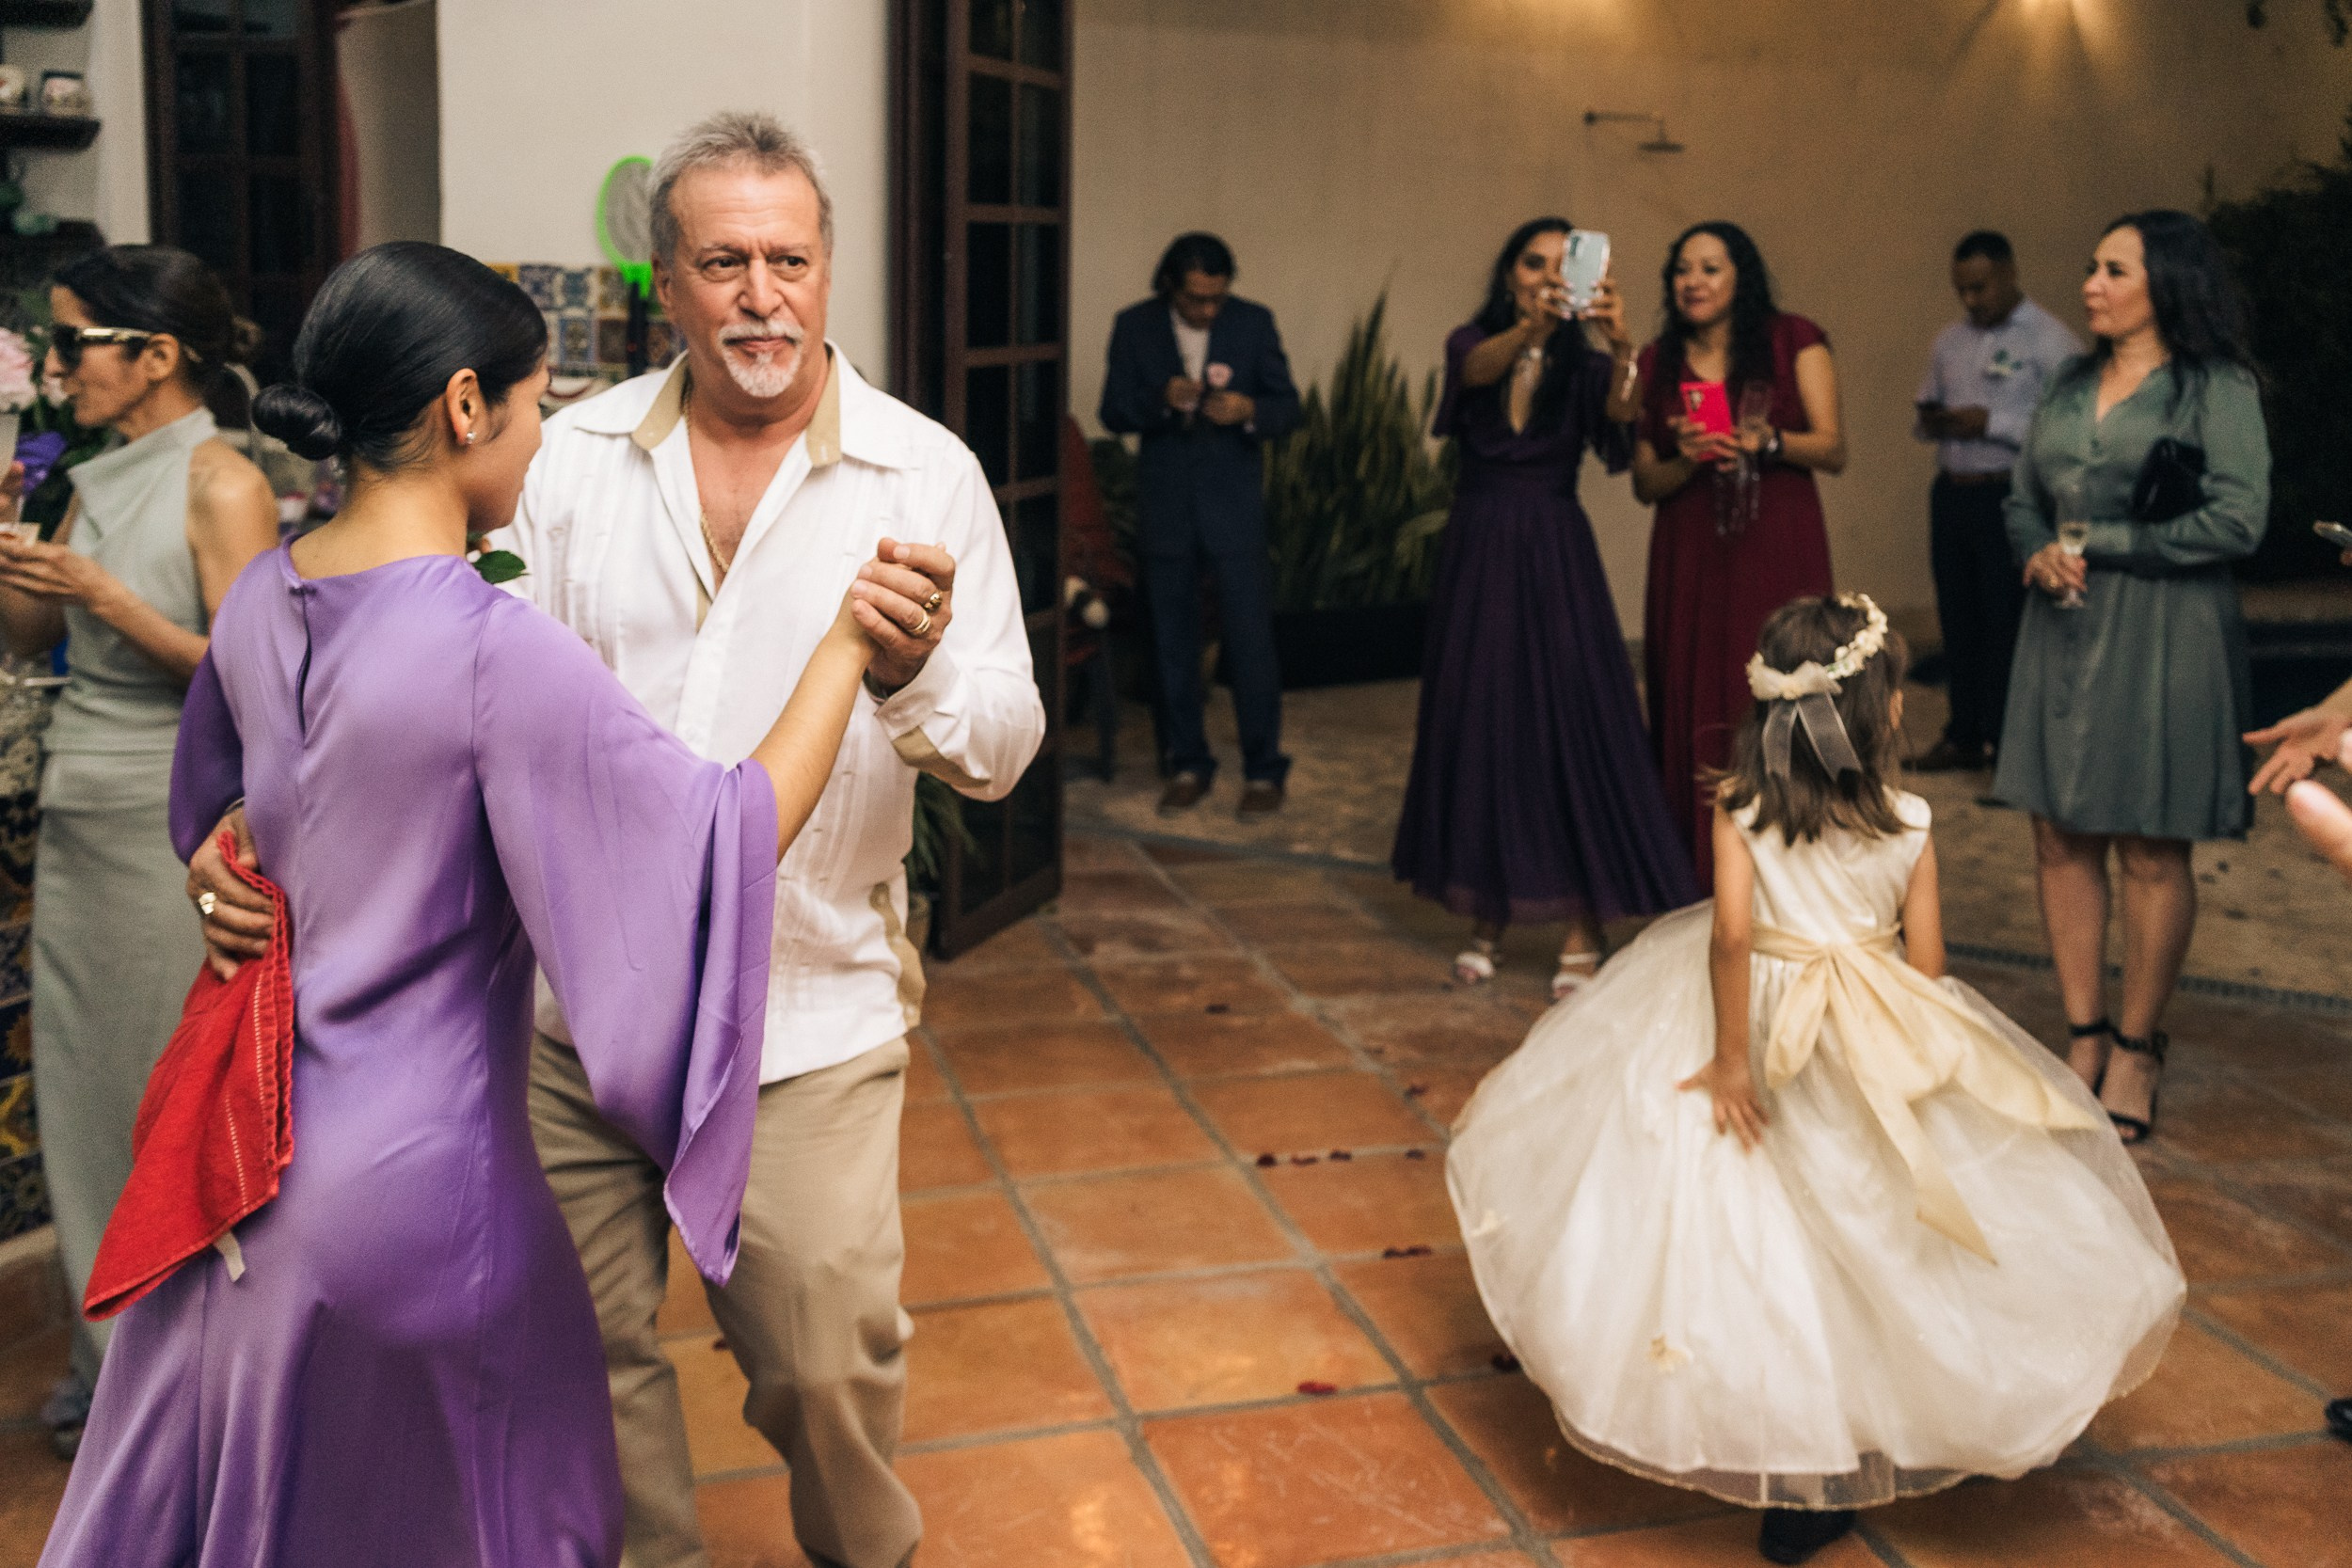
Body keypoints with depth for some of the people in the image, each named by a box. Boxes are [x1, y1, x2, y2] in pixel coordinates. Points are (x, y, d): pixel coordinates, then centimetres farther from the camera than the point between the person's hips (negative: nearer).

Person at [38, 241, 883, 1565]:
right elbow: (730, 841, -21)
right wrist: (844, 646, -14)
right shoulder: (496, 652, -25)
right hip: (410, 1182, -8)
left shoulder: (258, 602, 0)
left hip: (248, 1146, 8)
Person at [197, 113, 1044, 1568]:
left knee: (827, 1362, 3)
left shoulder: (927, 472, -3)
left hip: (809, 1010, -2)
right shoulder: (573, 456, 2)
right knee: (587, 1344, 14)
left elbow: (1004, 749, -5)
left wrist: (916, 670, -27)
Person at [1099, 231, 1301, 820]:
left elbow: (1287, 406, 1)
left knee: (1251, 636, -4)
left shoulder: (1254, 321, -2)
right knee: (1173, 641, 9)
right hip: (1165, 503, 2)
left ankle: (1264, 770, 7)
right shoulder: (1134, 326, 0)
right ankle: (1187, 765, 22)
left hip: (1235, 503, -2)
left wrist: (1249, 410, -21)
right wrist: (1160, 399, -20)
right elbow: (1113, 413, -1)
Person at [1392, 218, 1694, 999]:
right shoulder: (1473, 344, 4)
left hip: (1555, 554, -1)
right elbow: (1480, 369, -20)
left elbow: (1619, 412, -20)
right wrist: (1530, 326, -41)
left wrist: (1621, 347, -41)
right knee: (1477, 723, 5)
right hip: (1478, 552, 2)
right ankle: (1487, 919, 16)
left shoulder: (1582, 363, 2)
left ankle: (1583, 932, -2)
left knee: (1575, 724, -7)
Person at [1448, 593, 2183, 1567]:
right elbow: (1927, 961, -3)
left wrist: (1731, 1055, -14)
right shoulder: (1908, 825, -7)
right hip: (1876, 1049, 1)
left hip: (1765, 1033, -1)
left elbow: (1730, 933, -20)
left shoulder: (1740, 809, -10)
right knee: (1868, 1235, 14)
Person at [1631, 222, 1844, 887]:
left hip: (1779, 554, -2)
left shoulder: (1793, 341, 5)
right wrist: (1687, 460, -11)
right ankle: (1700, 887, 5)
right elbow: (1644, 483, 10)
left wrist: (1765, 441, -17)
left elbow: (1835, 451, 0)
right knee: (1694, 720, -1)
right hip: (1690, 559, 2)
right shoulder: (1656, 364, 11)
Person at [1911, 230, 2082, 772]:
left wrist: (1992, 423, -19)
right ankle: (1964, 737, 22)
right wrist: (1930, 423, 1)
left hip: (2011, 498, -6)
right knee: (1958, 620, 11)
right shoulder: (1949, 342, 15)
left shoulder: (2050, 341, -6)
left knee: (2009, 624, -5)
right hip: (1952, 495, 7)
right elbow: (1925, 415, 24)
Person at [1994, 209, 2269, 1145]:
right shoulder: (2071, 387, 14)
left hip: (2162, 636, -5)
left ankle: (2136, 1048, 13)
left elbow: (2237, 520, -12)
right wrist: (2039, 555, -5)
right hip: (2063, 630, 6)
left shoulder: (2216, 389, -3)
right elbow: (2023, 499, 17)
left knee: (2149, 849, 0)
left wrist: (2099, 544, -11)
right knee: (2060, 837, 4)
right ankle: (2083, 1037, 14)